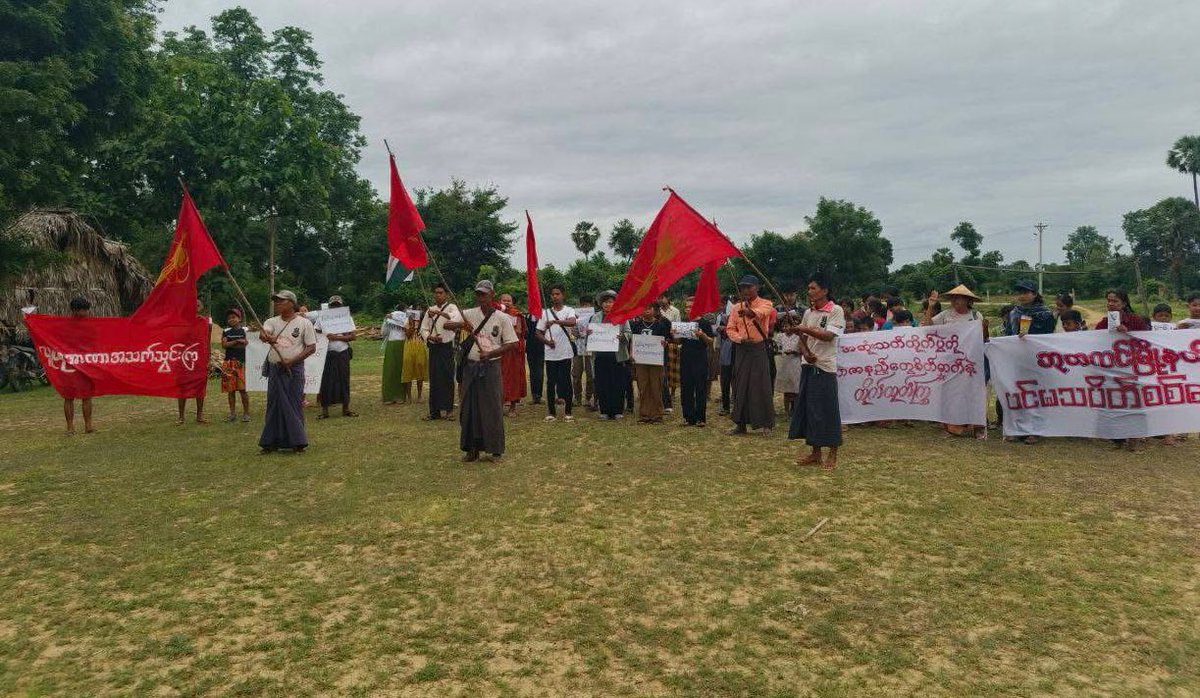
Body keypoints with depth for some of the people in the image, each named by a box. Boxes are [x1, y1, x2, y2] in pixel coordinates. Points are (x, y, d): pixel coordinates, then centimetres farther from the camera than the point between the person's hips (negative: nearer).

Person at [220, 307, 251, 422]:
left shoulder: (245, 330, 5)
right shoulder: (226, 331, 12)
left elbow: (246, 344, -5)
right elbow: (224, 345, -1)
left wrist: (230, 344, -6)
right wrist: (237, 341, -10)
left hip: (241, 361, -3)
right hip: (229, 362, 3)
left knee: (243, 389, -6)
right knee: (230, 389, 4)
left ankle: (246, 413, 1)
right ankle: (232, 413, 11)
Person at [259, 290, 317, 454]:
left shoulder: (304, 323, -3)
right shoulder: (272, 322, 7)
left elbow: (312, 347, -6)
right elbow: (262, 333, -14)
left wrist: (292, 361, -15)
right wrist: (266, 337, -40)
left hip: (294, 369, -4)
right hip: (275, 368, 4)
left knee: (294, 405, -2)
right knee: (273, 404, 7)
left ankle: (297, 442, 5)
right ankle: (272, 442, 14)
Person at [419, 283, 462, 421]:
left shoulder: (451, 307, -3)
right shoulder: (430, 310, 12)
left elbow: (457, 318, -27)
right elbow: (423, 328, 12)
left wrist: (439, 313, -41)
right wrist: (430, 337, -10)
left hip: (447, 347, -4)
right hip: (433, 348, 4)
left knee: (447, 378, -4)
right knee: (434, 379, 7)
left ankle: (446, 409, 7)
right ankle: (435, 411, 13)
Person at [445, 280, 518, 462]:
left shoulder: (501, 318, -2)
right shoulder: (469, 314, 5)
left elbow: (512, 344, -4)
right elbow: (446, 324, 1)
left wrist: (490, 353, -16)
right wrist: (461, 325, -20)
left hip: (491, 367, -3)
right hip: (471, 366, 3)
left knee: (493, 408, 0)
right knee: (469, 408, 6)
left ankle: (496, 450, 11)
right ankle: (472, 449, 17)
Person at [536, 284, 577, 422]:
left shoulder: (569, 310, -1)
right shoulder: (545, 312, 8)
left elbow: (572, 322, -24)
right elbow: (539, 333, 9)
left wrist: (555, 321, -39)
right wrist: (547, 341, -11)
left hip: (565, 353, -2)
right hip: (550, 354, 2)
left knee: (566, 382, 2)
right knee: (551, 383, 5)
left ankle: (568, 412, 11)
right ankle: (551, 412, 13)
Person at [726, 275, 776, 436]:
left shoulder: (765, 304, -4)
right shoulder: (737, 307, 11)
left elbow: (762, 312, -29)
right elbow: (730, 329, 7)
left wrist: (750, 312, -52)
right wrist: (740, 339, -13)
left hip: (759, 349, -4)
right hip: (741, 350, 4)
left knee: (761, 386, -4)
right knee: (740, 386, 6)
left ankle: (765, 423, 6)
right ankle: (740, 423, 15)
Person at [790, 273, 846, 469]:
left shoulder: (836, 311, -7)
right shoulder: (808, 312, 12)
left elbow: (828, 336, -18)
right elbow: (802, 338, 12)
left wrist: (805, 329, -20)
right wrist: (806, 352, -7)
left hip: (825, 367, -7)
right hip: (808, 366, 7)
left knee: (827, 410, -3)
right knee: (808, 409, 8)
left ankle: (833, 455, 8)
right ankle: (815, 453, 18)